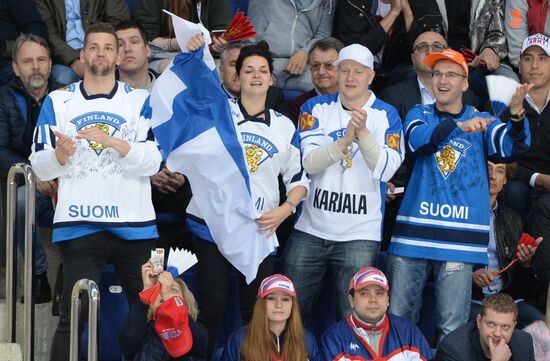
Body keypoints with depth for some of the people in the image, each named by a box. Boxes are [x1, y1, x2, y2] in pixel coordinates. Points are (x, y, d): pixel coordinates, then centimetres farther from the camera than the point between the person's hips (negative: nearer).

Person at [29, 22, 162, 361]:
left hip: (134, 225, 1)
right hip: (79, 225, 0)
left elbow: (153, 162, -5)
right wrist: (61, 155, -17)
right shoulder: (58, 102, 10)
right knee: (74, 317, -6)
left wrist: (113, 142, -20)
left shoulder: (141, 101, 8)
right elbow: (41, 168, 5)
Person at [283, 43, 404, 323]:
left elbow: (386, 171, -12)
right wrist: (347, 139, -24)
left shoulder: (386, 115, -1)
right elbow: (310, 161, -10)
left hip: (360, 234, -2)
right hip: (310, 229, 2)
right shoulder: (316, 108, 4)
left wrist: (363, 133, -25)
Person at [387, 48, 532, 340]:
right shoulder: (419, 115, 10)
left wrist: (516, 116, -30)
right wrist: (458, 125, -29)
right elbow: (416, 141, -12)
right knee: (398, 319, 6)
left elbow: (512, 147, -8)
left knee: (452, 330, -3)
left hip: (460, 239, -1)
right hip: (414, 232, 1)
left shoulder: (482, 122, 10)